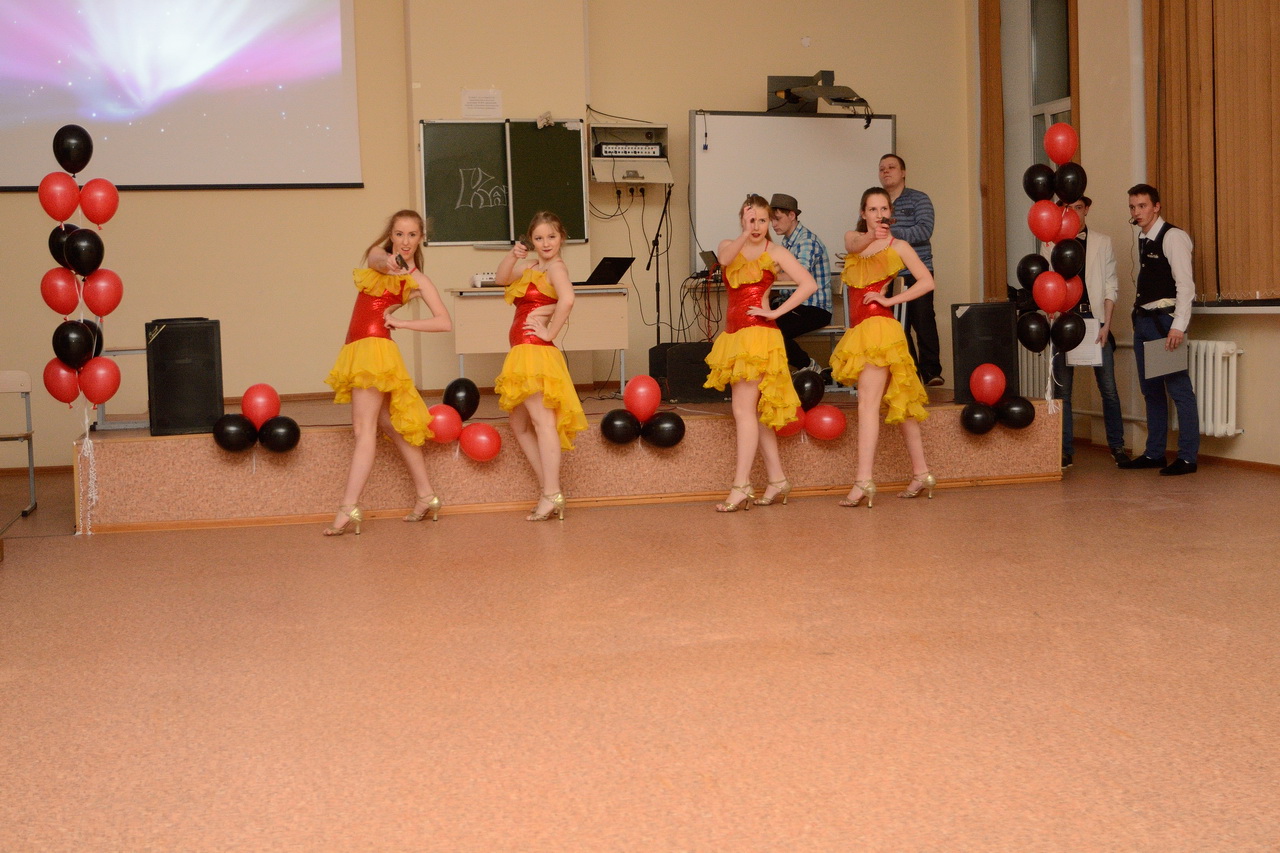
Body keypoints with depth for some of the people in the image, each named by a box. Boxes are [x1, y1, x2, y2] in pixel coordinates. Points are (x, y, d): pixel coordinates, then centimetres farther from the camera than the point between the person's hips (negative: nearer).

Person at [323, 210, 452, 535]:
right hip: (356, 349, 7)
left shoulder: (417, 280, 0)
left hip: (376, 347, -7)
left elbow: (445, 322, -10)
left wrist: (400, 322, -11)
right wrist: (387, 261, -37)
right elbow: (376, 259, -14)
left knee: (364, 427, -14)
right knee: (390, 425, 11)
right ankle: (426, 496, 21)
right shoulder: (377, 255, 13)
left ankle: (349, 508, -21)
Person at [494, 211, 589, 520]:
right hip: (523, 354, 10)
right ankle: (547, 487, 17)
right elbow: (502, 279, 22)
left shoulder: (556, 267, -10)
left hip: (536, 352, -10)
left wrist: (550, 332, -20)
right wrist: (511, 256, 5)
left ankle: (551, 494, -19)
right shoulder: (530, 265, 15)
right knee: (520, 424, 15)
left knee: (542, 420, -15)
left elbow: (567, 299, -28)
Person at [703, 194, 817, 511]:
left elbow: (809, 284, -10)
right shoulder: (729, 246, 13)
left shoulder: (775, 252, 1)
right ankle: (777, 480, 16)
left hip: (758, 334, -6)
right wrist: (745, 234, -23)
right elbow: (724, 259, -12)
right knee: (754, 411, 8)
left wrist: (776, 312, -13)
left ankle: (740, 488, -13)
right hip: (734, 334, 6)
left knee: (744, 410, -12)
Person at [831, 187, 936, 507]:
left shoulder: (897, 246, 3)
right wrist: (872, 237, -32)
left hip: (879, 326, -6)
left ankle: (863, 480, -21)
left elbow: (926, 282, -5)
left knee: (868, 402, -15)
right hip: (859, 328, 6)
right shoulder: (853, 239, 15)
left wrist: (890, 300, -11)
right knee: (898, 403, 11)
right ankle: (921, 473, 17)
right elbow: (855, 242, -11)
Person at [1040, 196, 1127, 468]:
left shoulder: (1102, 242, 10)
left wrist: (1106, 324, -4)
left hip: (1094, 317, 0)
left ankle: (1117, 446, 10)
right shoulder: (1051, 244, 9)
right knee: (1062, 389, 0)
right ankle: (1065, 450, 7)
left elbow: (1110, 286, 7)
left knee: (1108, 387, -2)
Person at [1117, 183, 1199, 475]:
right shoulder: (1143, 240, 15)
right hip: (1144, 320, 9)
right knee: (1151, 390, 13)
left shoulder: (1173, 237, -10)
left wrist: (1178, 327, -22)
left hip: (1165, 321, -9)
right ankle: (1154, 453, 20)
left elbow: (1185, 285, -16)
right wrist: (1139, 313, 7)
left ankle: (1187, 458, -1)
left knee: (1179, 388, -5)